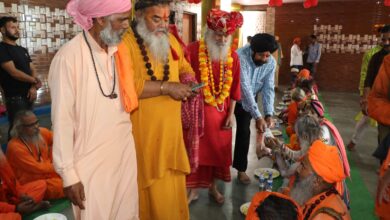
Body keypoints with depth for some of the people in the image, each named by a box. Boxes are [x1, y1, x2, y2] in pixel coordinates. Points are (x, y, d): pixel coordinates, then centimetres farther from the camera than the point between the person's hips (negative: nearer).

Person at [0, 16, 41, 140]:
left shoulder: (23, 50, 16)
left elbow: (32, 70, 11)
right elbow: (13, 72, -16)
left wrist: (33, 87, -7)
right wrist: (35, 81, -6)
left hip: (28, 95, 7)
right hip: (15, 97, -7)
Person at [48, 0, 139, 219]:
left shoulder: (118, 51, 3)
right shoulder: (69, 57, -16)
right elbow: (62, 120, -13)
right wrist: (69, 174, -11)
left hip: (126, 152, 6)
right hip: (92, 161, -5)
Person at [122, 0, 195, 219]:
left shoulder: (171, 40, 10)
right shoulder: (126, 42, -13)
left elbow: (185, 68, 23)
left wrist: (188, 78, 0)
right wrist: (166, 87, -22)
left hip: (170, 127, 6)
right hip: (144, 131, -6)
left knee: (173, 182, 15)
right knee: (152, 187, 5)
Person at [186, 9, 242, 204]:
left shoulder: (232, 57, 1)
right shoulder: (193, 50, -12)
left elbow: (234, 87, 5)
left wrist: (231, 113, 4)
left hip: (220, 111, 4)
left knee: (218, 149, 14)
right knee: (196, 150, 6)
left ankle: (213, 186, 35)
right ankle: (194, 189, 25)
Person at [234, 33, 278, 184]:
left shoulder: (271, 63, -17)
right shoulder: (241, 57, -35)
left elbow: (268, 89, -17)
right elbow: (245, 88, -40)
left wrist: (269, 114, -31)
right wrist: (258, 117, -44)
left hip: (248, 100, 4)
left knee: (244, 131, 2)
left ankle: (241, 168, 14)